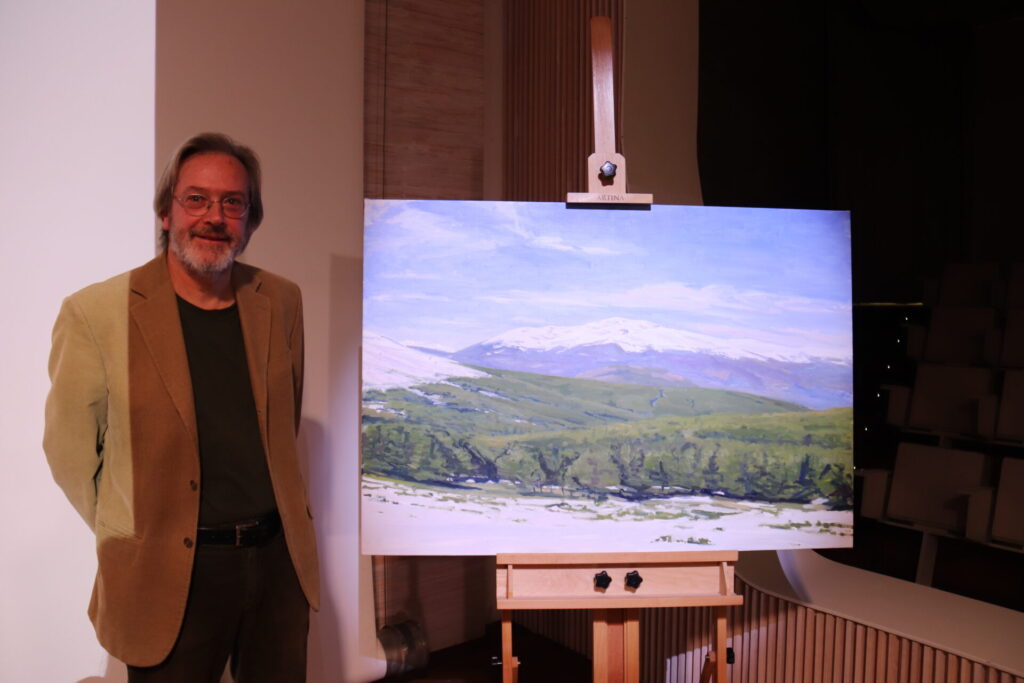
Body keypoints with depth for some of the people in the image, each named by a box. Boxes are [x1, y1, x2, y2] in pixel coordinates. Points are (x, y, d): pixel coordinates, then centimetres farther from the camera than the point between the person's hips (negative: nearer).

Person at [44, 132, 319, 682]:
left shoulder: (282, 302, 2)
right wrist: (130, 532, 4)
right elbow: (69, 449, -2)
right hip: (169, 574, -3)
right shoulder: (96, 312, -11)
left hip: (280, 558, 4)